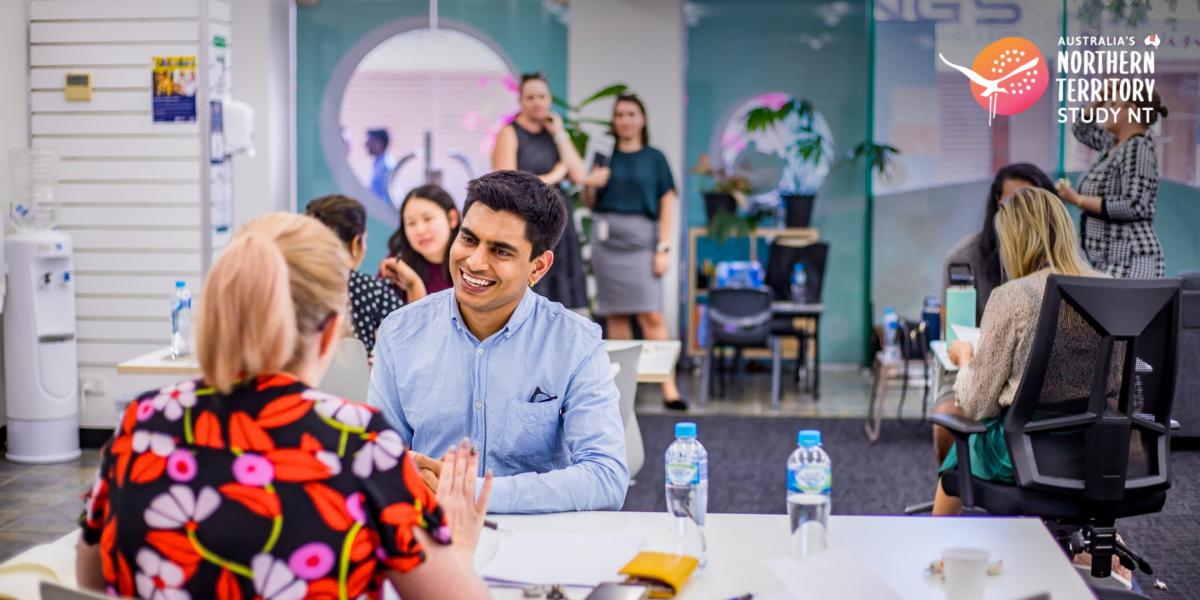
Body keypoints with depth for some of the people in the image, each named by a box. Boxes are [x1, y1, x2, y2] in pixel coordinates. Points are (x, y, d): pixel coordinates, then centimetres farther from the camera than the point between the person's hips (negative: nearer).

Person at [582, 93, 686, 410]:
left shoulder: (654, 158, 5)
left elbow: (667, 204, 1)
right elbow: (589, 204, 16)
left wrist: (664, 248, -7)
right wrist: (589, 185, -6)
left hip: (641, 239, -2)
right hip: (607, 238, 3)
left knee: (651, 315, -10)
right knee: (615, 314, 4)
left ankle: (669, 387, -13)